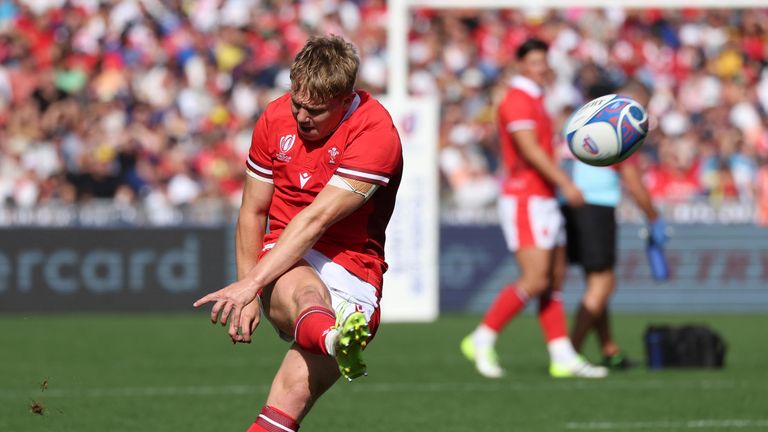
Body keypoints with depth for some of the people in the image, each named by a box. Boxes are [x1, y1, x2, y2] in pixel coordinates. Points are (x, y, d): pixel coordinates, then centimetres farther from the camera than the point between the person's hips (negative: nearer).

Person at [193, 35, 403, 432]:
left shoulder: (376, 133, -12)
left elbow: (316, 219, -20)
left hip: (352, 270, -2)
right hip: (287, 264, 2)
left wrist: (251, 282, -25)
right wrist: (248, 292, 7)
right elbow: (253, 211, 16)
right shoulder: (275, 119, 6)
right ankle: (332, 339, -74)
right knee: (302, 289, -39)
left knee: (296, 390, -26)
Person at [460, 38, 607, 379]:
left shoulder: (535, 101, 19)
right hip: (525, 200, -10)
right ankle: (482, 340, -7)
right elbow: (530, 150, -21)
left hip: (544, 200, 10)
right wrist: (565, 184, -24)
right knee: (535, 280, -15)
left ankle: (563, 357, 6)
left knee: (555, 279, 6)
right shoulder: (517, 100, -13)